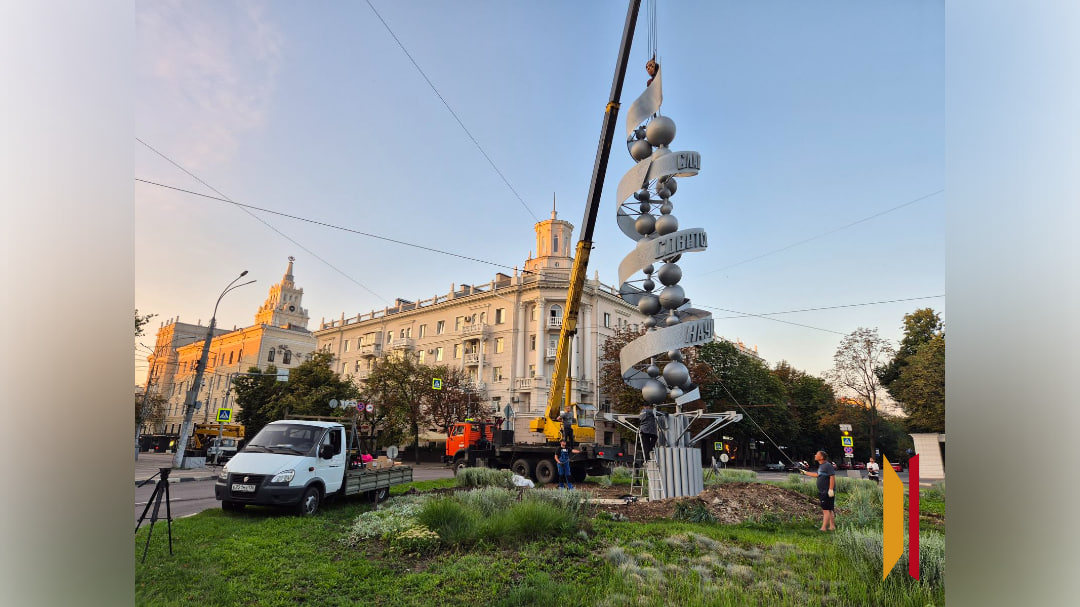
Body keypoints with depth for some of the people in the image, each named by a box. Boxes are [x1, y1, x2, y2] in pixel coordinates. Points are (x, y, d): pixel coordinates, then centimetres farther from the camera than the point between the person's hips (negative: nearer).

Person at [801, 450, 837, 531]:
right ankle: (832, 526, 22)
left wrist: (831, 489, -25)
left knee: (826, 510, -7)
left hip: (828, 492, -9)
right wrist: (806, 473, 32)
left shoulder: (828, 465, -15)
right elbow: (817, 475, 27)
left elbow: (832, 477, -21)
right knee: (829, 510, 14)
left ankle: (823, 528, -6)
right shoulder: (821, 466, 15)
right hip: (822, 492, 9)